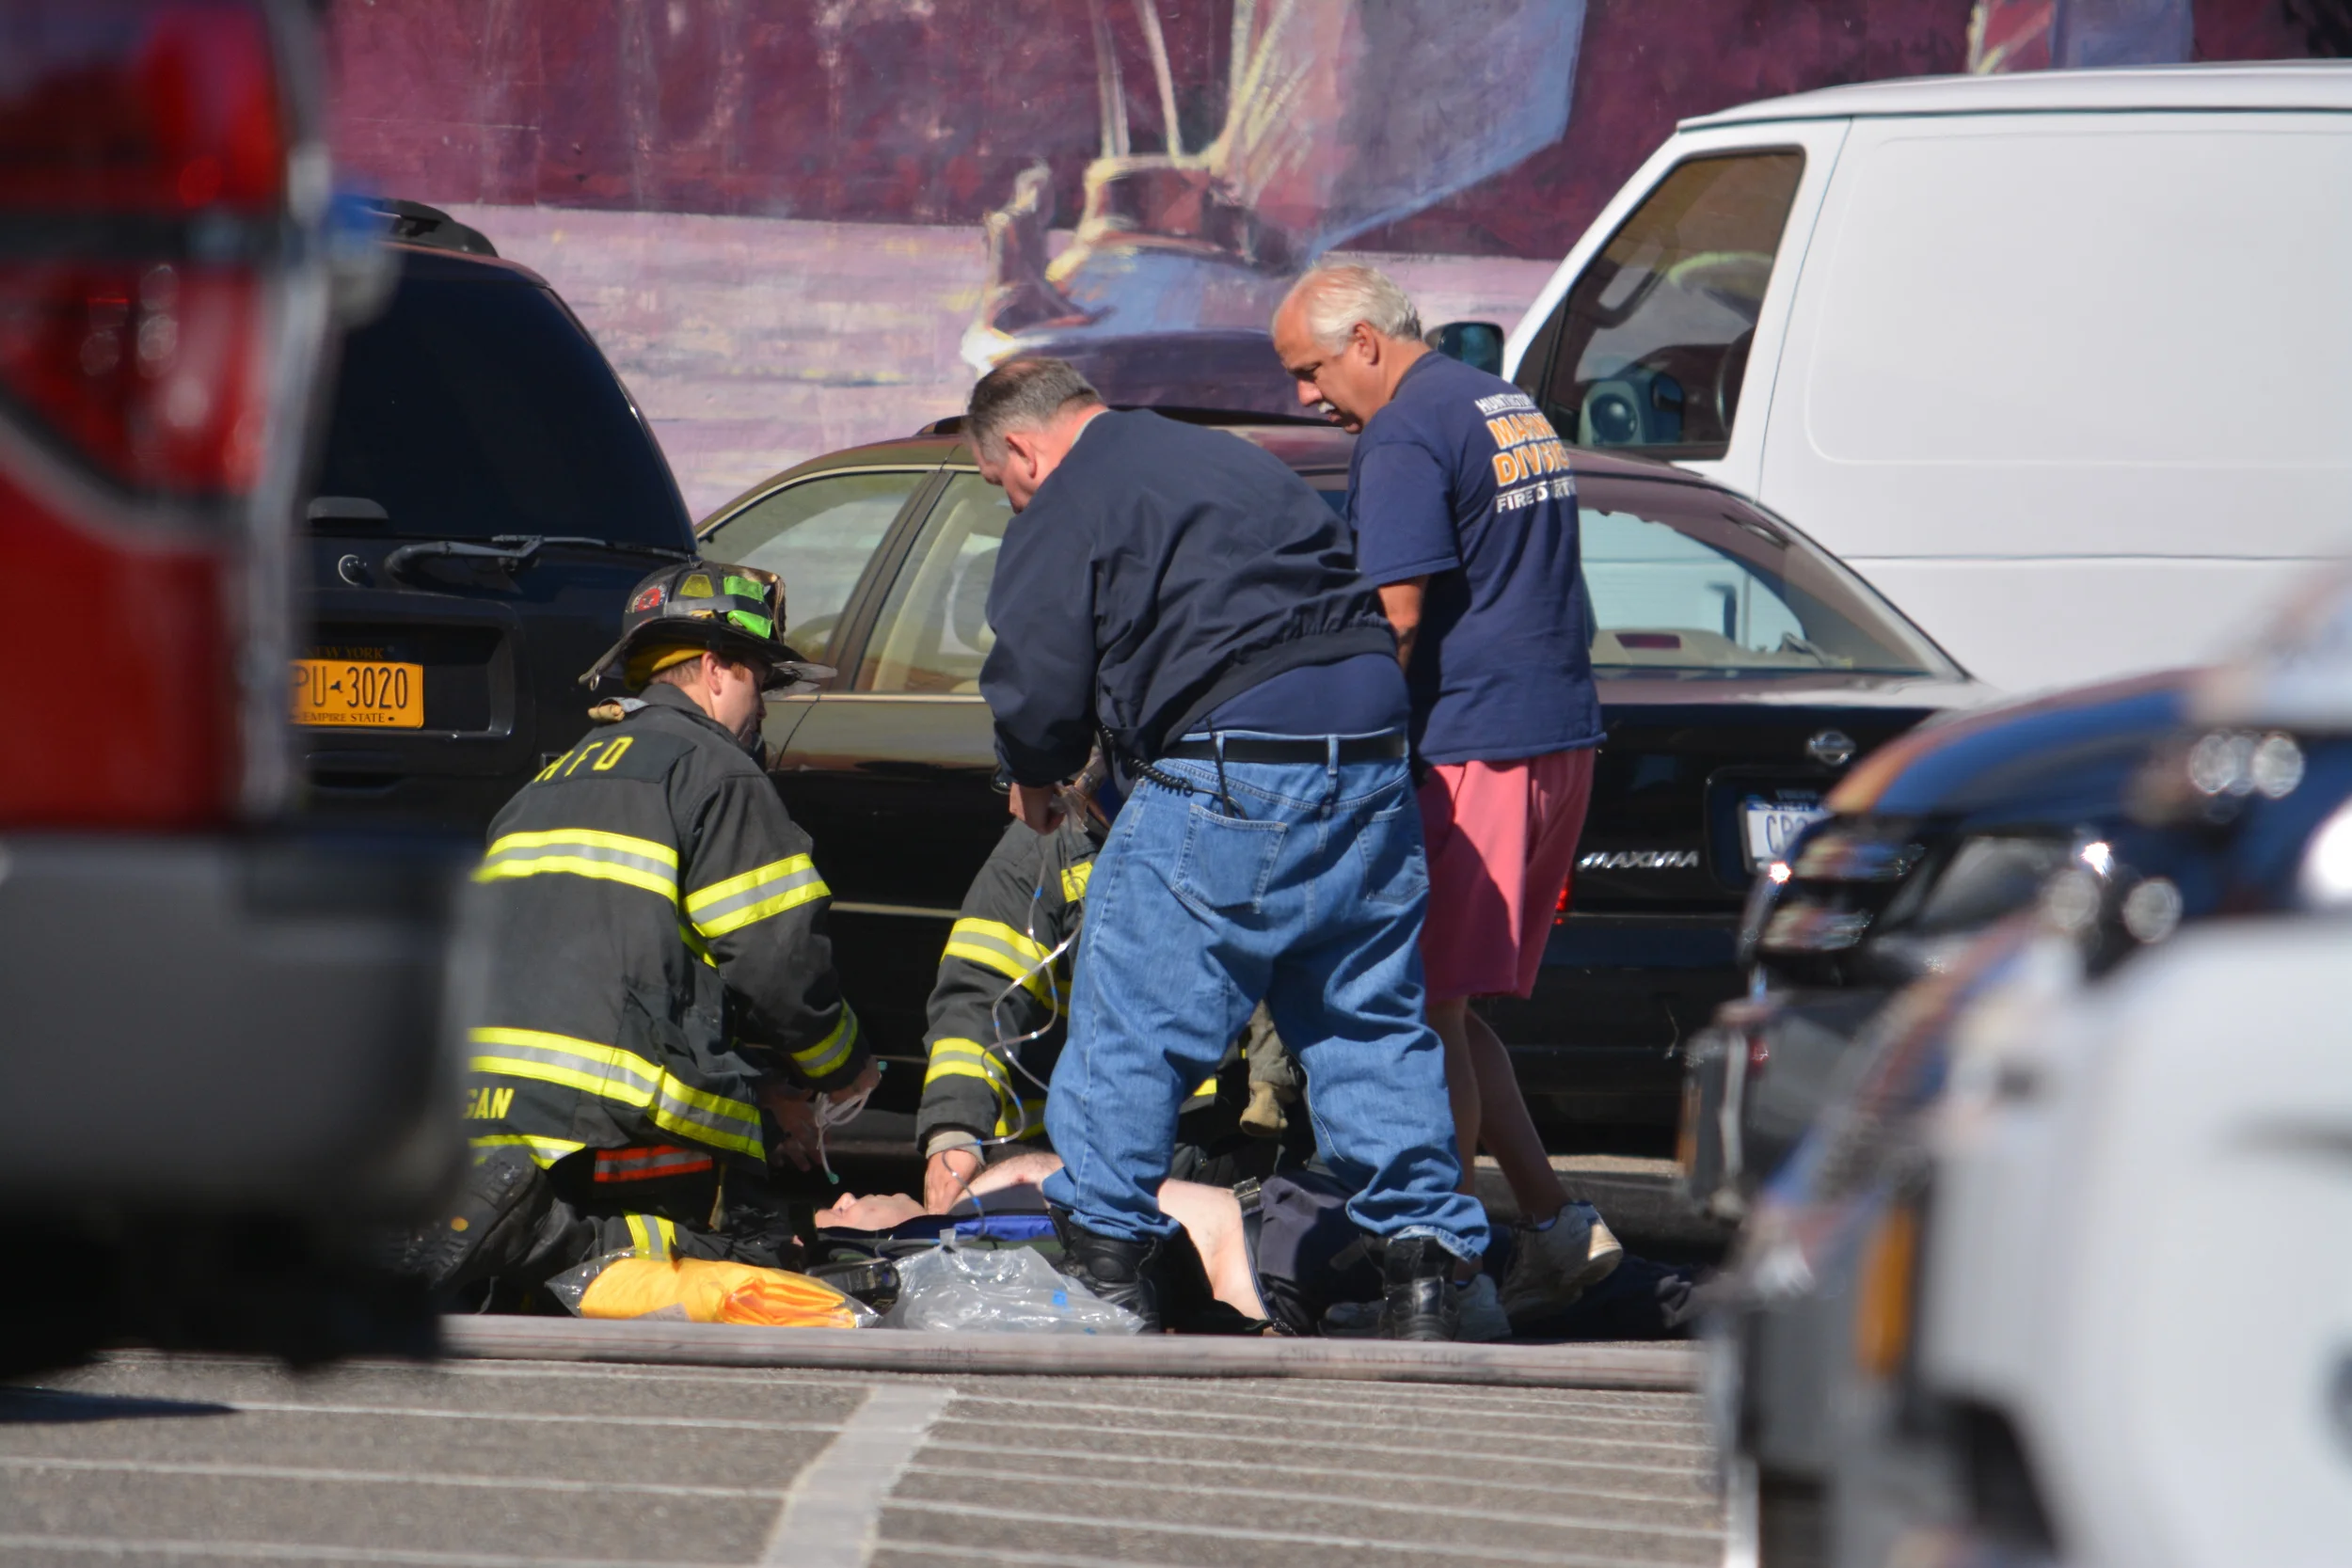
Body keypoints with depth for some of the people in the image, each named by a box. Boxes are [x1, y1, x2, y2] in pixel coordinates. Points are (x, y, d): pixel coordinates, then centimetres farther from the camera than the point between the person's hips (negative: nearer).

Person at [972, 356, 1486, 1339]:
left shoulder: (1065, 512, 1)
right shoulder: (1236, 464, 27)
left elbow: (1038, 684, -3)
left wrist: (1034, 778, 20)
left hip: (1230, 775, -8)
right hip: (1371, 756, 8)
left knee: (1132, 1021, 2)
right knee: (1372, 1022, 11)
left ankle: (1107, 1262, 5)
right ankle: (1424, 1266, 5)